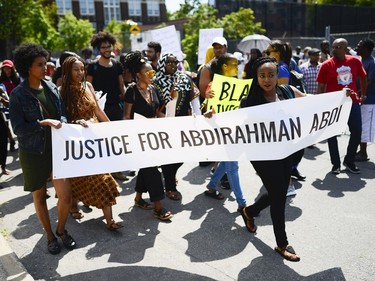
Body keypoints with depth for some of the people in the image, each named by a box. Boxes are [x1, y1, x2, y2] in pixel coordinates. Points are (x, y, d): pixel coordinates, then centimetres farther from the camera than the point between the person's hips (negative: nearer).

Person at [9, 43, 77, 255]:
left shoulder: (52, 88, 3)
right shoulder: (18, 95, -10)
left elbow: (62, 114, 12)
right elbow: (18, 128, -13)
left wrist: (62, 123, -9)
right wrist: (44, 123, -22)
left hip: (56, 148, 3)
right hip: (33, 153, -3)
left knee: (66, 195, -1)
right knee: (40, 197, 12)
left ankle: (61, 230, 27)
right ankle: (50, 236, 32)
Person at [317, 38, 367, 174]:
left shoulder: (355, 61, 0)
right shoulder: (326, 65, -9)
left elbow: (363, 78, 15)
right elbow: (321, 88, -6)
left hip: (353, 103, 3)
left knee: (357, 132, 7)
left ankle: (349, 160, 27)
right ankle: (336, 164, 20)